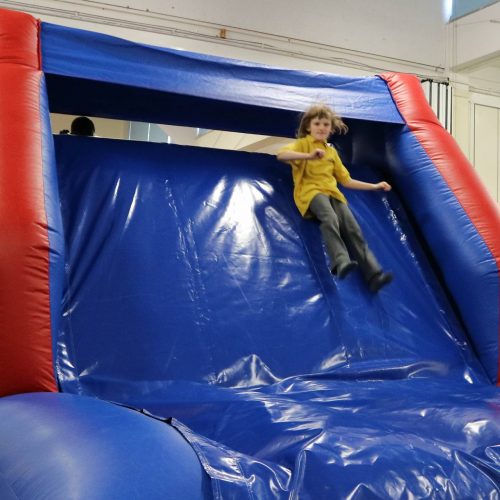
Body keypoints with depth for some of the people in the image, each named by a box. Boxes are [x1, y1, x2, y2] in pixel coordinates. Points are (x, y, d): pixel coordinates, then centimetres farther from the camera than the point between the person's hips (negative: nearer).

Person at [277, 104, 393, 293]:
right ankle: (341, 262, -52)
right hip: (311, 190, -5)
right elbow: (281, 154, -13)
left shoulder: (332, 151, 27)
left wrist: (373, 186, 24)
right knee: (330, 219, -37)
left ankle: (374, 274, -29)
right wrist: (308, 156, -28)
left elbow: (346, 180, 30)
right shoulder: (303, 144, 9)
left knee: (352, 228, -18)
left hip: (332, 192, 5)